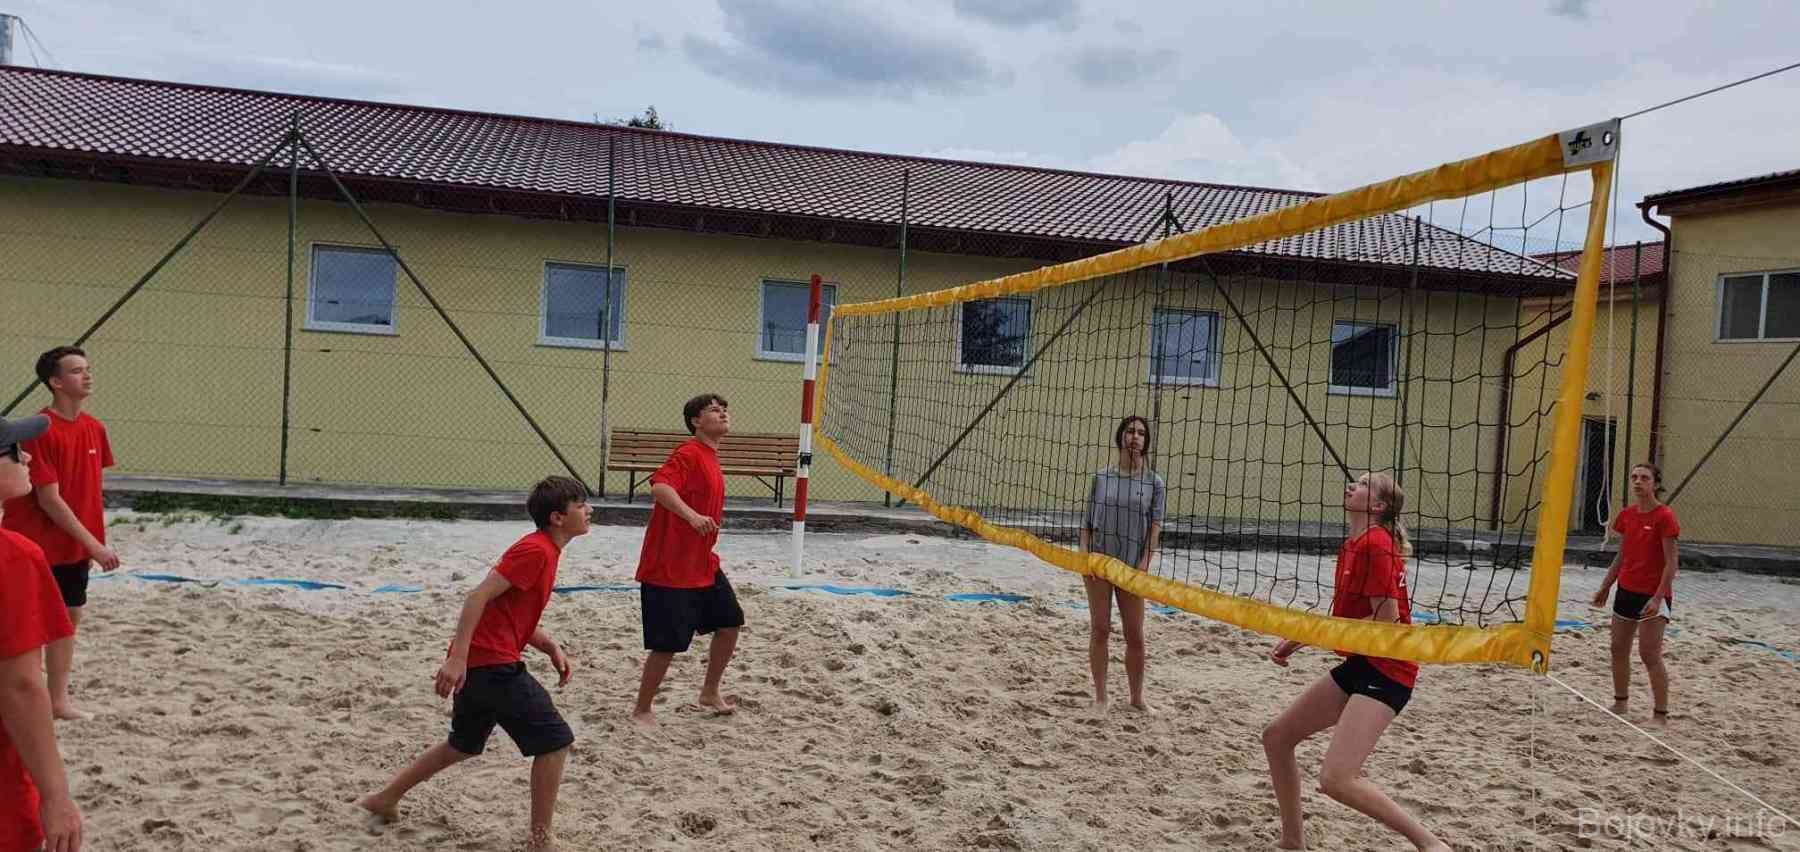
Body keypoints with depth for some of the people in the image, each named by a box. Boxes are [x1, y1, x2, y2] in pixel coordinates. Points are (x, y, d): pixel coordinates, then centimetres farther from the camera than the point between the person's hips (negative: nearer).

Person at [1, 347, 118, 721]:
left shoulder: (94, 428, 4)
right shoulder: (41, 431, -19)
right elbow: (49, 499, -20)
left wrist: (94, 542, 10)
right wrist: (92, 543, -19)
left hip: (76, 546, 7)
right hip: (40, 547, -7)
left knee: (71, 617, 12)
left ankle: (59, 700, 22)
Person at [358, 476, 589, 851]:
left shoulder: (542, 551, 14)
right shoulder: (536, 550, -16)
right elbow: (479, 596, -22)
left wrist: (552, 648, 7)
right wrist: (457, 657, -26)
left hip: (478, 664, 10)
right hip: (493, 665, -10)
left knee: (464, 745, 26)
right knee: (555, 740, -6)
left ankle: (386, 798, 38)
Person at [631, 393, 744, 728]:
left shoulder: (710, 457, 13)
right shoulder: (689, 453, -16)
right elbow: (659, 486, -33)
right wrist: (693, 516, -46)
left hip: (703, 565, 10)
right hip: (668, 568, -10)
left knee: (730, 622, 14)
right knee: (669, 644, -4)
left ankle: (710, 694, 31)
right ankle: (642, 710, 14)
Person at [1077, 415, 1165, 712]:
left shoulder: (1154, 483, 1)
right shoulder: (1101, 478, 4)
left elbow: (1155, 525, -4)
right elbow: (1087, 521, 5)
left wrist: (1145, 562, -15)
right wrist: (1084, 554, -6)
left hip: (1132, 567, 0)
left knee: (1135, 636, 4)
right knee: (1100, 630, 4)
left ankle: (1137, 697, 19)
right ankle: (1100, 696, 13)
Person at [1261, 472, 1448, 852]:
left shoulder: (1376, 544, -16)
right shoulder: (1352, 546, 13)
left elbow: (1386, 619, -20)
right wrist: (1297, 641, 7)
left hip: (1386, 670, -10)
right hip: (1358, 665, 10)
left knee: (1336, 779, -20)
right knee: (1276, 736, 12)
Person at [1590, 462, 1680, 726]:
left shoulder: (1664, 517, -14)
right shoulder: (1626, 515, 6)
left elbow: (1672, 562, -16)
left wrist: (1658, 598, -22)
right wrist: (1605, 587, 15)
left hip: (1653, 595, -7)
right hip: (1626, 590, 7)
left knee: (1650, 653, -9)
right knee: (1619, 649, 13)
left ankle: (1660, 714, -1)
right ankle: (1620, 702, 27)